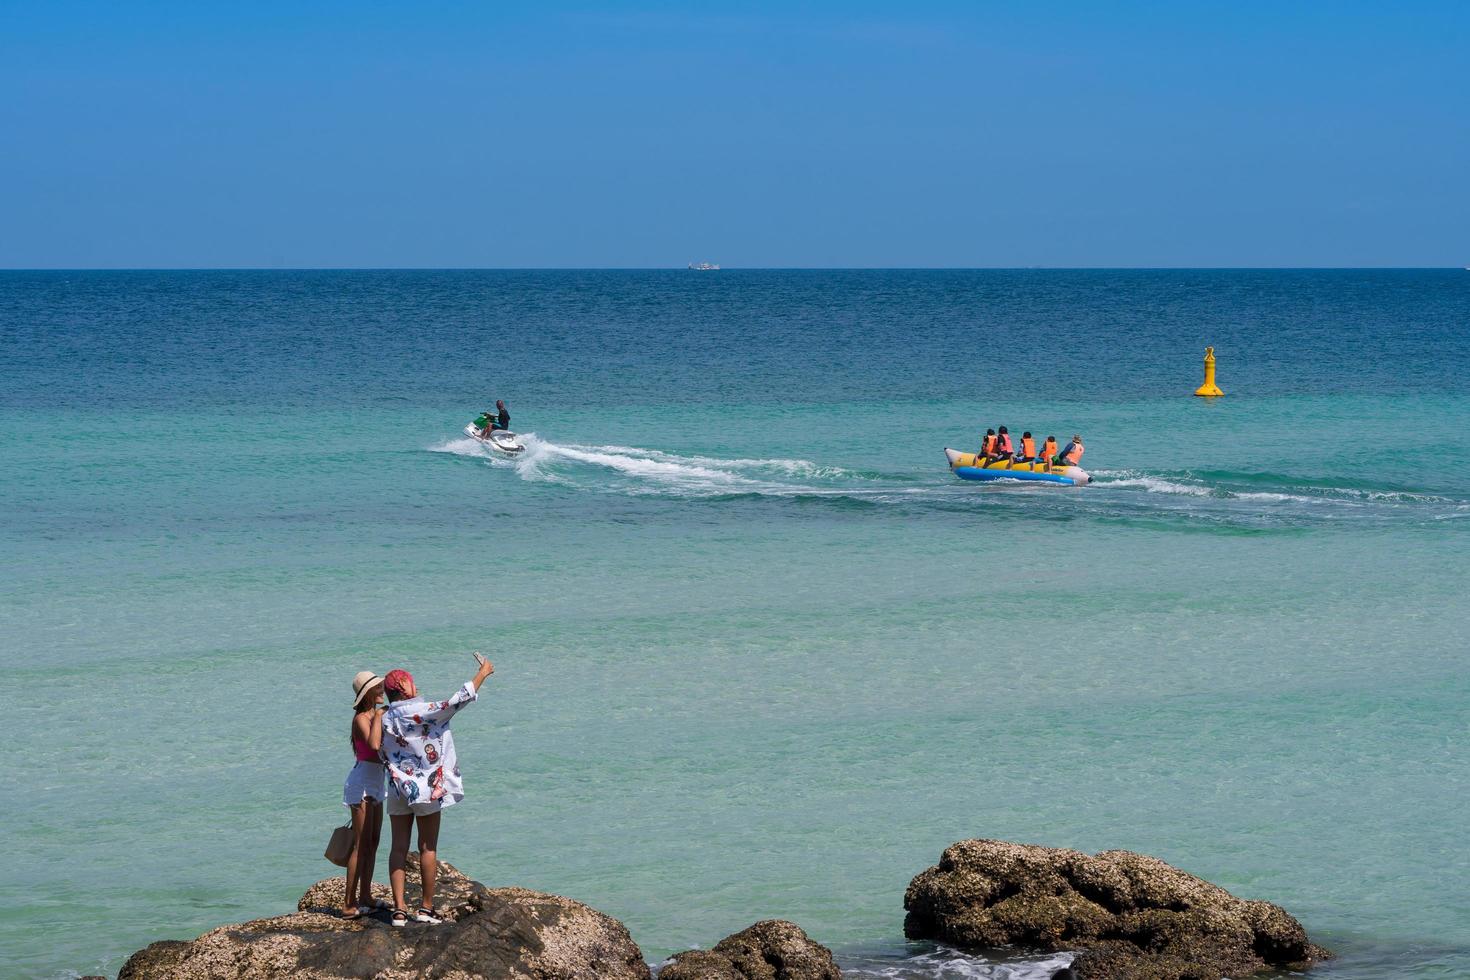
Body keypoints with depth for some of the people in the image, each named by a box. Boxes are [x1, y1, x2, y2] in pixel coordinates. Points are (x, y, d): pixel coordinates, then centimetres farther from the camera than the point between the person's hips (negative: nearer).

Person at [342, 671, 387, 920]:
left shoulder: (375, 715, 12)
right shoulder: (361, 718, -15)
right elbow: (374, 744, -34)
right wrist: (378, 717, -24)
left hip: (375, 783, 10)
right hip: (362, 782, -10)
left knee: (373, 842, 14)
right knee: (361, 844, -10)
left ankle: (365, 896, 22)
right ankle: (348, 904, -9)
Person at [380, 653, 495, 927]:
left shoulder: (386, 719, 3)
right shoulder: (424, 711, -13)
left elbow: (385, 756, 8)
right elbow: (457, 701, -11)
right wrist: (482, 673, -2)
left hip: (398, 789, 4)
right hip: (428, 790, -4)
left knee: (399, 848, 4)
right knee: (428, 848, 4)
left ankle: (399, 909, -1)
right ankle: (426, 908, 7)